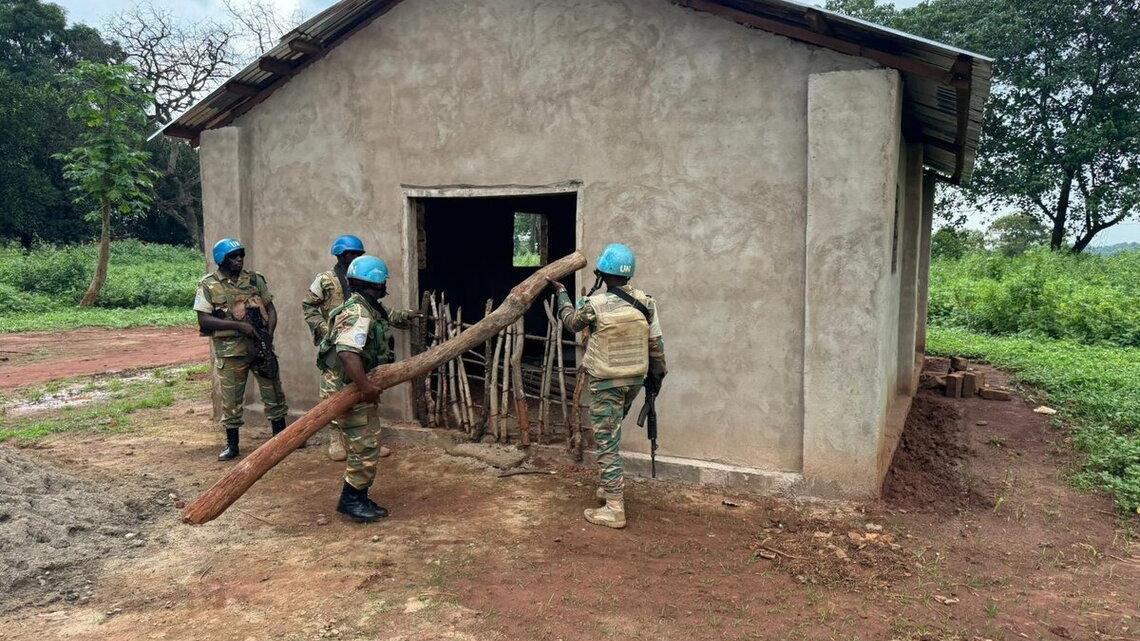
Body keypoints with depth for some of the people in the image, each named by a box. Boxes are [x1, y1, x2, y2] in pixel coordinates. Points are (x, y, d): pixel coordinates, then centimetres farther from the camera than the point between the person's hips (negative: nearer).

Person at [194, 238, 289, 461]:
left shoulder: (255, 279, 5)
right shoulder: (208, 285, -4)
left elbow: (270, 308, 10)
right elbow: (204, 320, -10)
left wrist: (269, 333, -8)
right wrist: (238, 325, -19)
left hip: (261, 346, 3)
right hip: (229, 351, -2)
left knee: (274, 392, 9)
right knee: (230, 400, 6)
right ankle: (232, 445, 20)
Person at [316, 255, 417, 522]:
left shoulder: (370, 309, 11)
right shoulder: (357, 313, -21)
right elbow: (347, 352, -35)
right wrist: (365, 386, -37)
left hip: (356, 387, 10)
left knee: (365, 444, 15)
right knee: (365, 447, -6)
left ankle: (359, 499, 23)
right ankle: (351, 500, 6)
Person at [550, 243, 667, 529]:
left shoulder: (595, 305, -15)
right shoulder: (645, 303, -3)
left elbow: (572, 321, 6)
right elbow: (656, 344, 3)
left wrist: (561, 292, 22)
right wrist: (656, 375, 17)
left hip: (605, 382, -6)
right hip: (634, 380, 6)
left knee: (607, 443, -1)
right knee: (610, 433, 25)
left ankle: (614, 509, 1)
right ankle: (608, 486, 34)